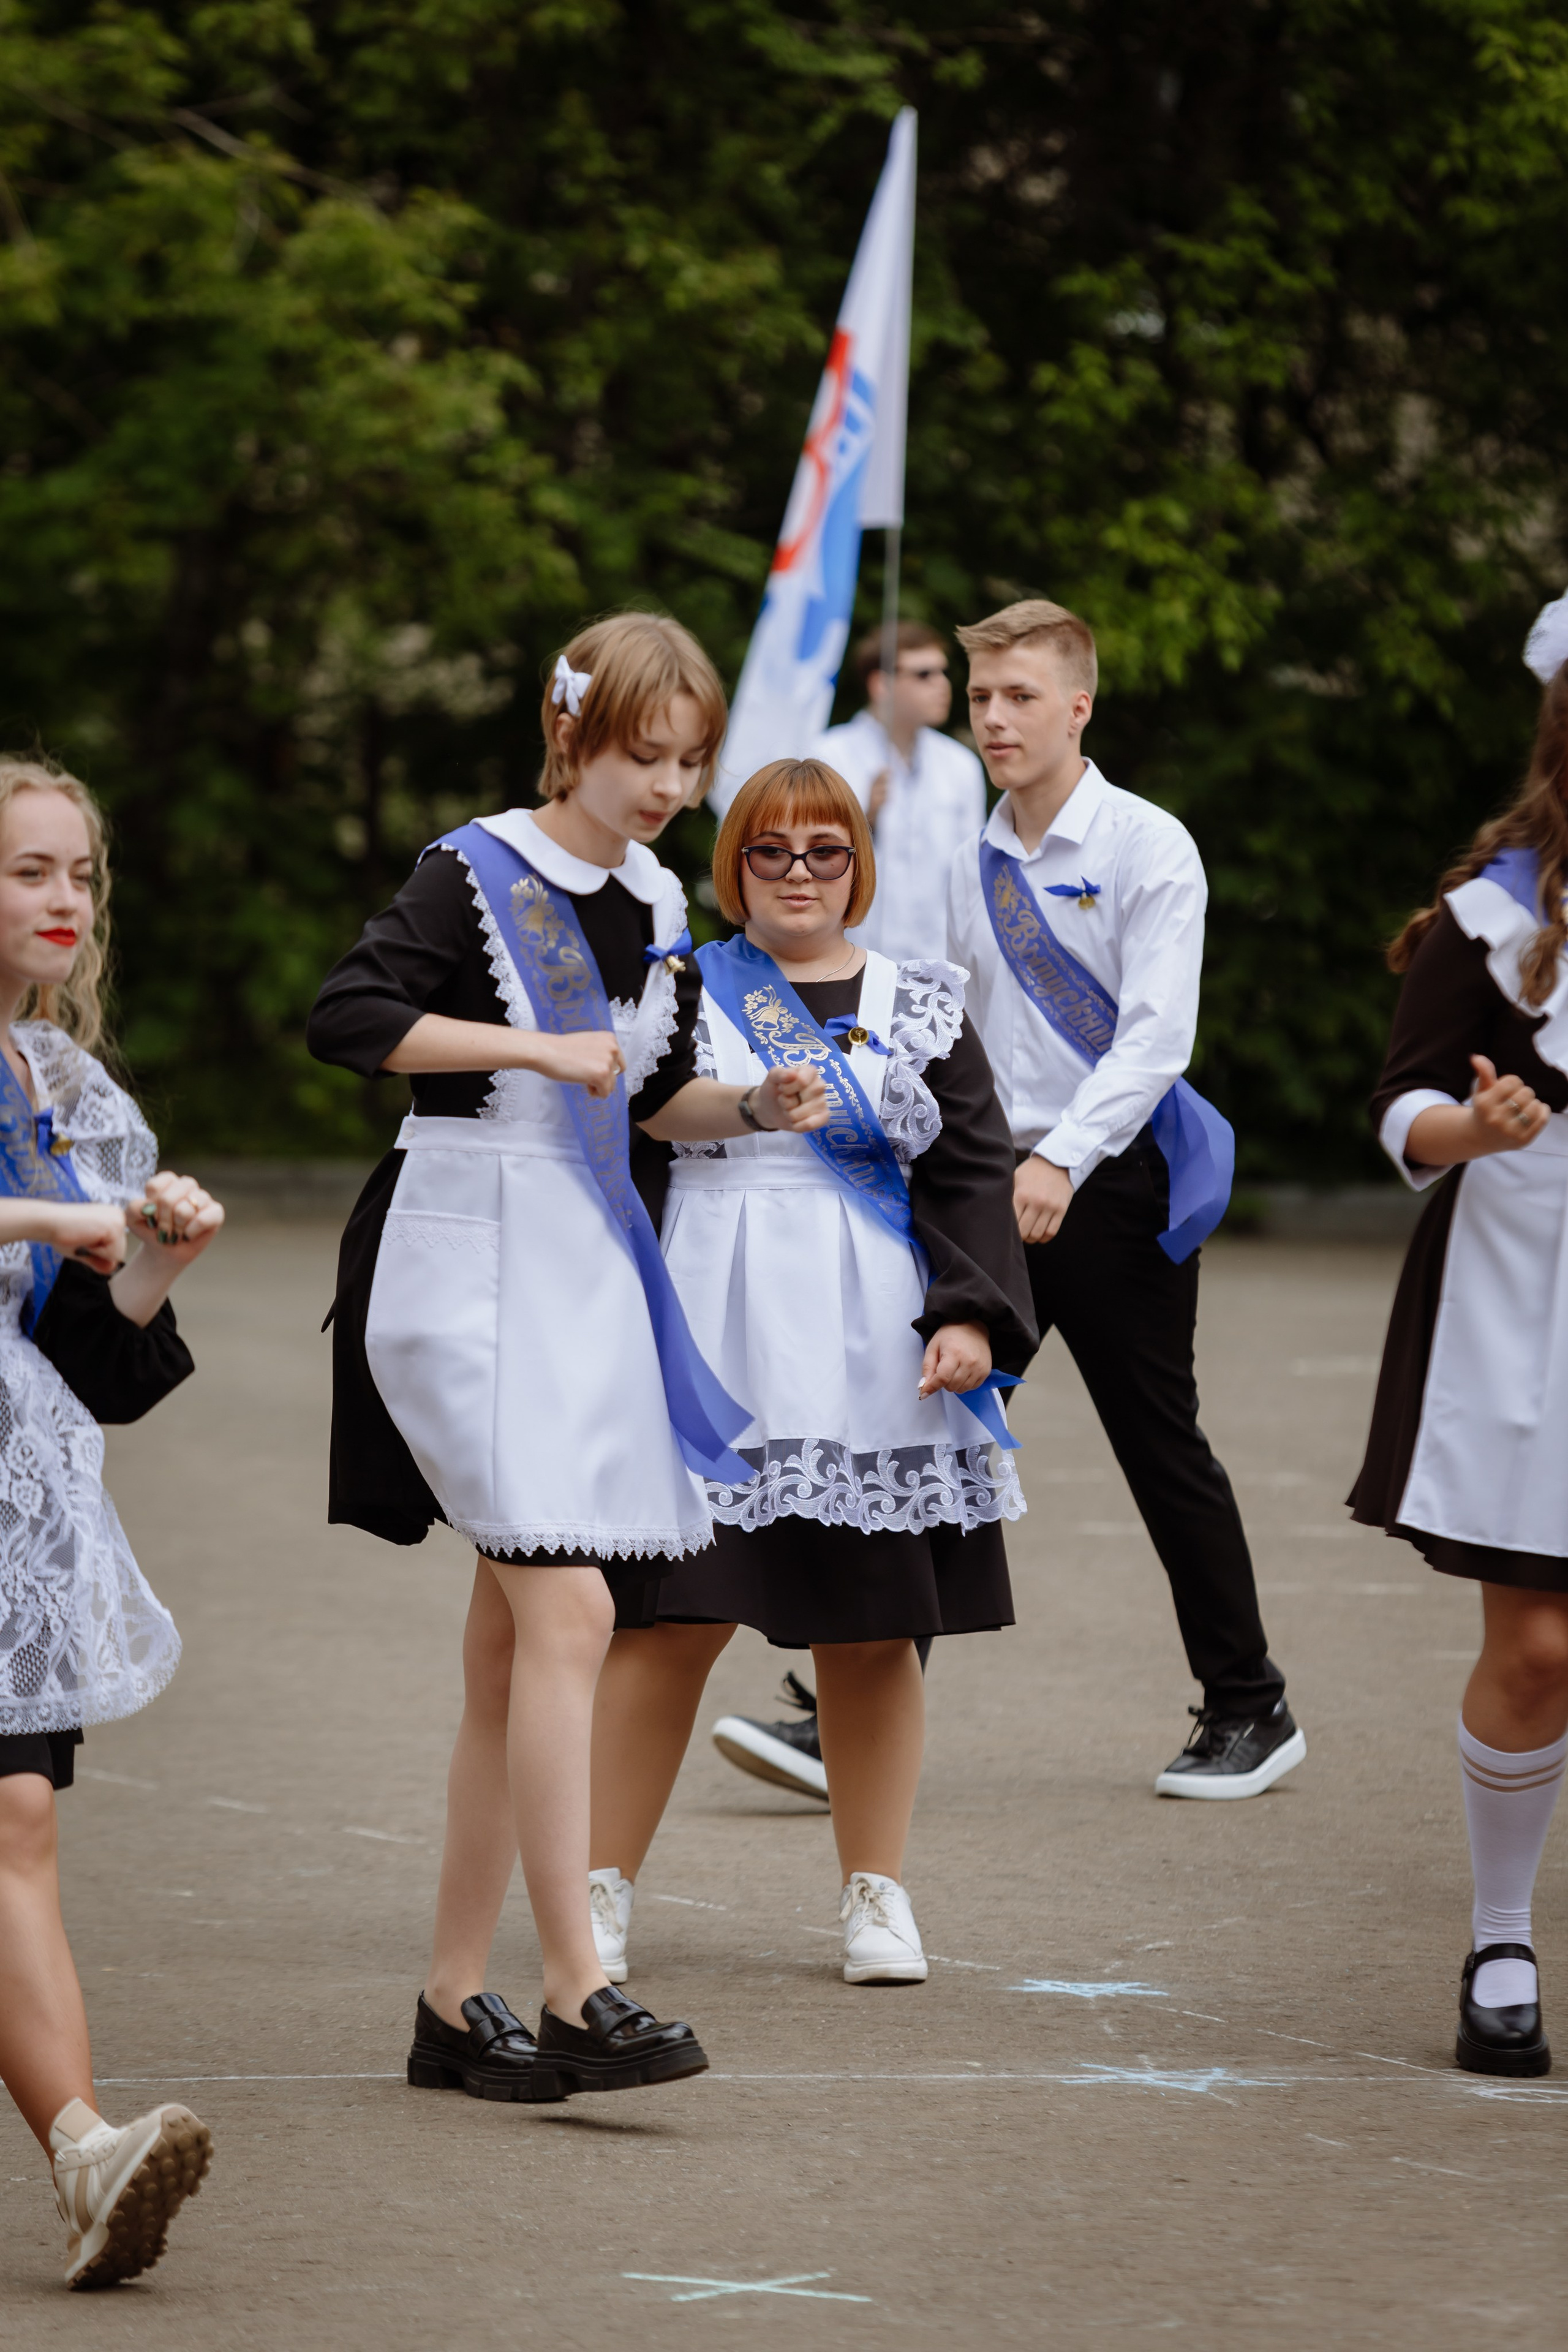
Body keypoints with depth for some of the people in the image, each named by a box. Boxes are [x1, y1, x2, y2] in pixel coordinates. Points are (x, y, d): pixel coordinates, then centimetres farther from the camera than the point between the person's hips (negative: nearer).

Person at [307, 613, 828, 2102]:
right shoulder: (480, 873, -8)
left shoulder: (654, 904, 13)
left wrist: (758, 1110, 4)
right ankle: (576, 2002, -18)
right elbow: (349, 1018, -17)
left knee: (511, 1643, 9)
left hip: (591, 1267, 8)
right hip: (472, 1264, -8)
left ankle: (454, 2005, 14)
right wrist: (534, 1047, -19)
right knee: (569, 1611, -17)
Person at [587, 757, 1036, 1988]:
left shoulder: (919, 1006, 11)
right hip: (713, 1350, -1)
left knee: (871, 1633, 4)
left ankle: (876, 1895, 16)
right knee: (671, 1621, -6)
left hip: (873, 1360, 1)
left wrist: (972, 1316, -7)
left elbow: (974, 1172, 7)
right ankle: (603, 1889, 3)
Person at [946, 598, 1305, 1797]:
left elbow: (1156, 1037, -16)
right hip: (999, 1185, 5)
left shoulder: (1148, 848, -8)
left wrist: (1062, 1161, -27)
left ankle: (1250, 1709, 18)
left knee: (1164, 1451, 4)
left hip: (1113, 1186, -5)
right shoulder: (974, 866, 9)